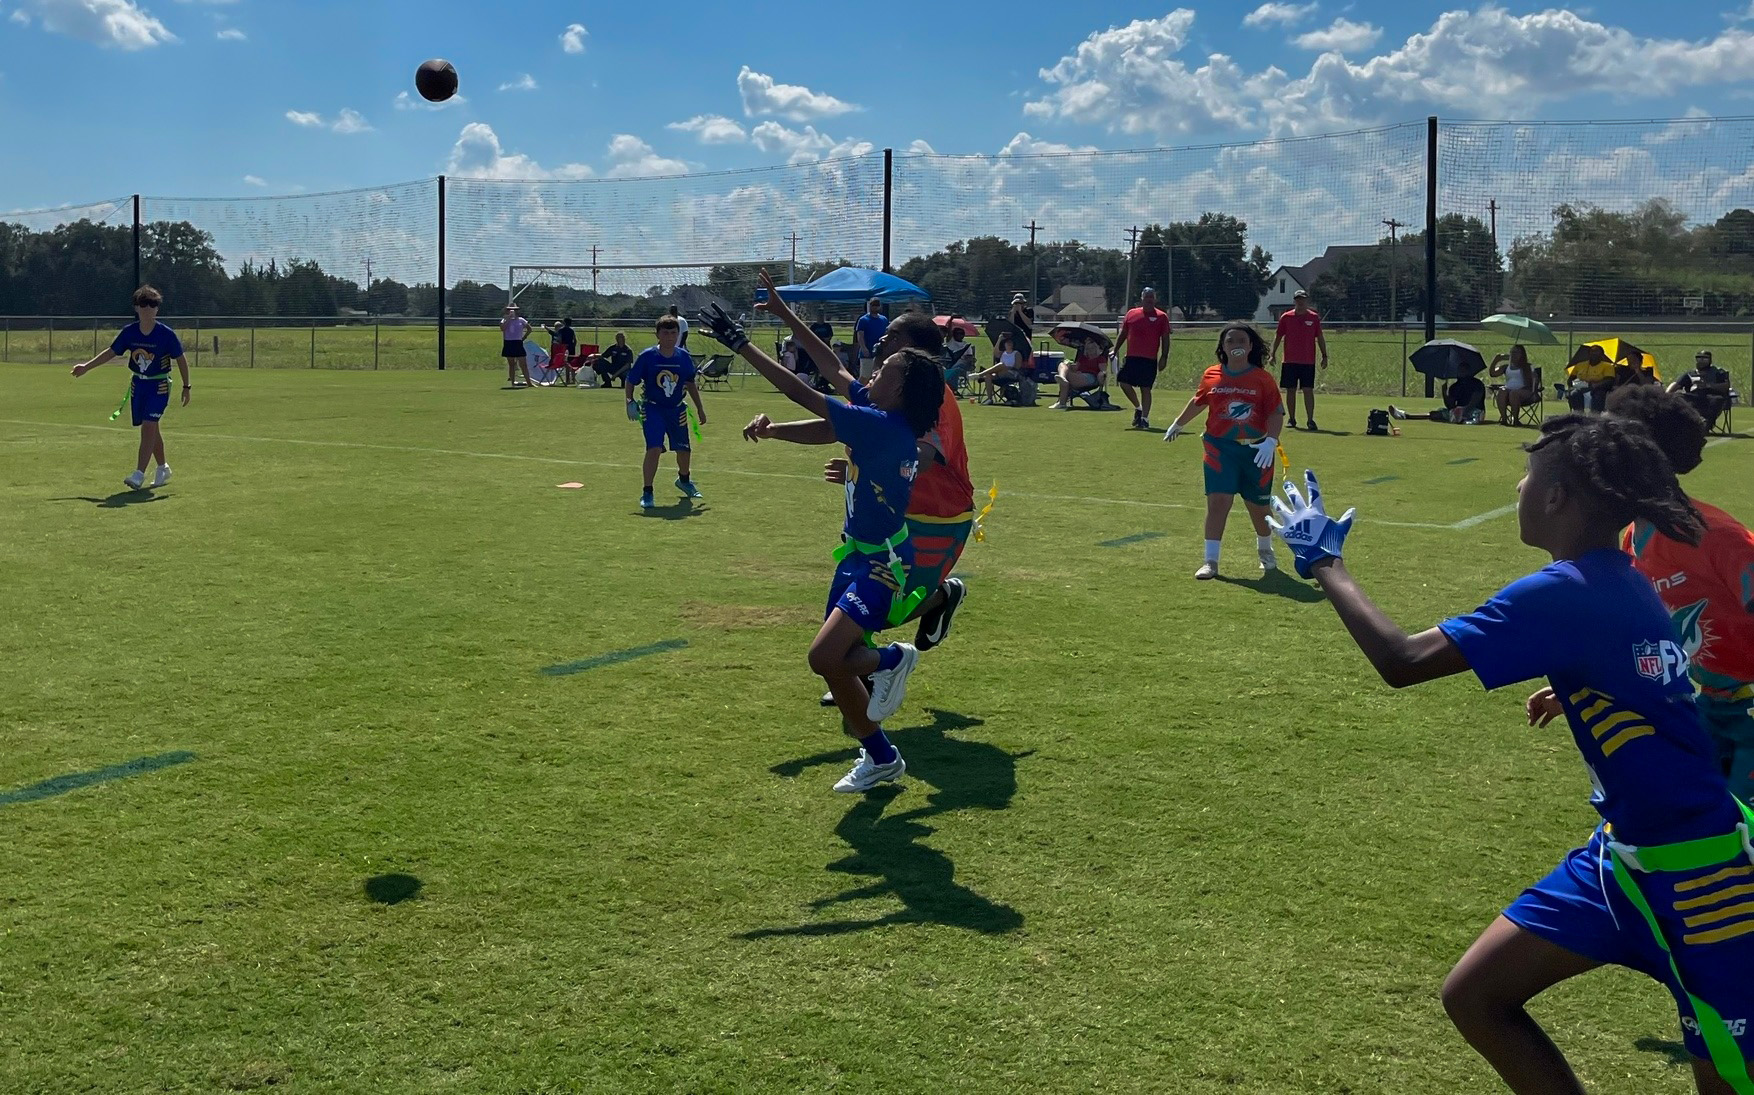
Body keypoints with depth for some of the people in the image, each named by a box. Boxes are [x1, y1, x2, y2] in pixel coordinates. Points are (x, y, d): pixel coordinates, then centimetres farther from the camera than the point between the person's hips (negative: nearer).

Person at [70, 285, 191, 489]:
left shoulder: (166, 334, -12)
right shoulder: (129, 332, -2)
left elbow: (181, 359, -3)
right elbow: (112, 352, 9)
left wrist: (186, 387, -1)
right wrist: (86, 366, 5)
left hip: (159, 386, -5)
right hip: (138, 383, 5)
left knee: (148, 426, -16)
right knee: (151, 429, 12)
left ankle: (139, 474, -20)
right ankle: (163, 468, 30)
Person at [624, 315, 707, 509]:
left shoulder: (684, 357, -3)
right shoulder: (647, 356, -12)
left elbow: (690, 383, 12)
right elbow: (629, 381, -3)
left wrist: (700, 408, 15)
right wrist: (630, 402, -17)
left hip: (677, 409, 4)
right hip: (653, 409, -4)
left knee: (684, 449, 14)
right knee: (654, 448, -20)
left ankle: (683, 480, 46)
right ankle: (647, 493, -8)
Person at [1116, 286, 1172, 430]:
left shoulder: (1161, 316, 2)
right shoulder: (1131, 314, 10)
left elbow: (1165, 339, 1)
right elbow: (1123, 334, 16)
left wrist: (1164, 357, -8)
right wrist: (1115, 350, 11)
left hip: (1149, 359, -3)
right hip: (1131, 357, 3)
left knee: (1145, 389, -3)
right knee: (1124, 383, -2)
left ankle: (1145, 419, 3)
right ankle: (1138, 408, 21)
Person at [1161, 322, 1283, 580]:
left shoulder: (1262, 378, -4)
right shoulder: (1212, 375, 3)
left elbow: (1277, 413, -6)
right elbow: (1198, 402, 20)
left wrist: (1271, 441, -20)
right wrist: (1177, 424, 29)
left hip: (1256, 450, -1)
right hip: (1220, 449, 1)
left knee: (1258, 506, 12)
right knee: (1218, 502, -10)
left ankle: (1266, 552, 39)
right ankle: (1210, 561, -5)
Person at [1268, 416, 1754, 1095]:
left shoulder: (1563, 593, -24)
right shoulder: (1622, 583, 3)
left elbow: (1401, 661, -25)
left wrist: (1325, 561, -14)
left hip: (1693, 869, -9)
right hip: (1625, 853, 9)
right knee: (1474, 996, 7)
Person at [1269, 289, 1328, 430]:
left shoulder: (1314, 318, 4)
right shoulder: (1286, 317, 3)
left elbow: (1320, 338, 8)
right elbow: (1278, 336, 7)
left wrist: (1324, 356, 4)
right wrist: (1273, 354, -1)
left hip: (1308, 361, -1)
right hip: (1290, 361, 1)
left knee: (1308, 390, -3)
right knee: (1290, 390, 3)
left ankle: (1310, 419, -1)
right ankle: (1291, 419, 11)